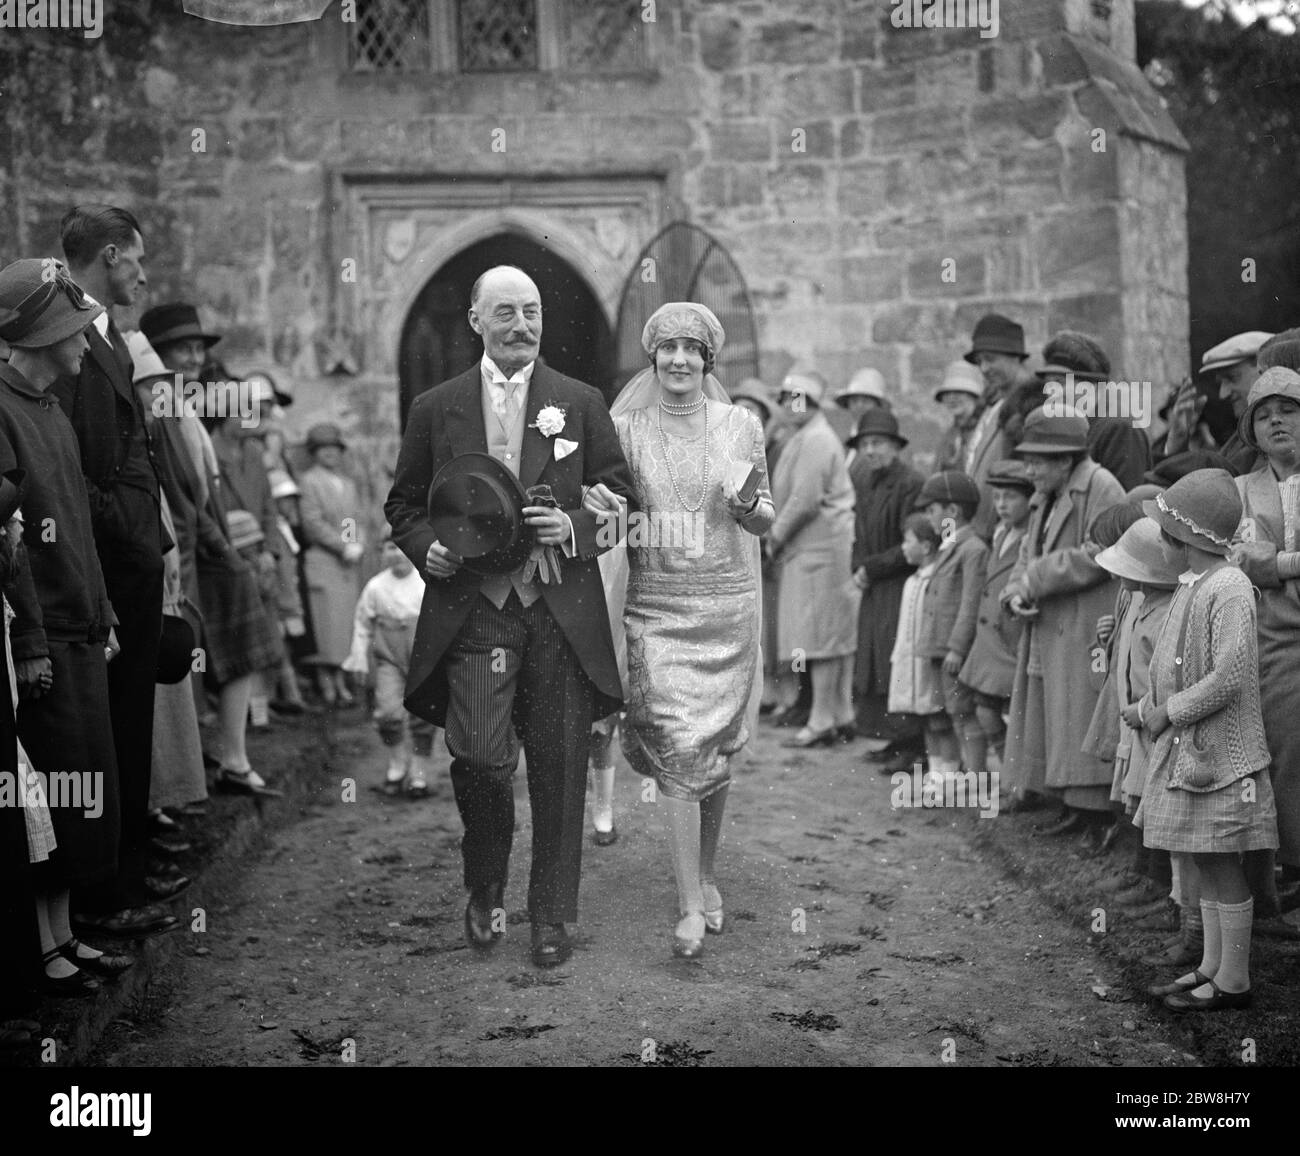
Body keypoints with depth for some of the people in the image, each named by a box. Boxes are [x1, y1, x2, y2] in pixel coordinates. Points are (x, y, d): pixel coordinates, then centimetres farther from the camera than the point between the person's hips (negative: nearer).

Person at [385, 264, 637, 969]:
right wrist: (427, 547, -5)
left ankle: (551, 916, 19)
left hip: (561, 615, 1)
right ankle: (485, 885, 17)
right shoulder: (435, 409, 9)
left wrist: (574, 528, -10)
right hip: (471, 610, 0)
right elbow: (403, 505, 15)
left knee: (558, 767, 4)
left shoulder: (581, 404, 9)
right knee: (478, 756, -12)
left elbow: (622, 499, 9)